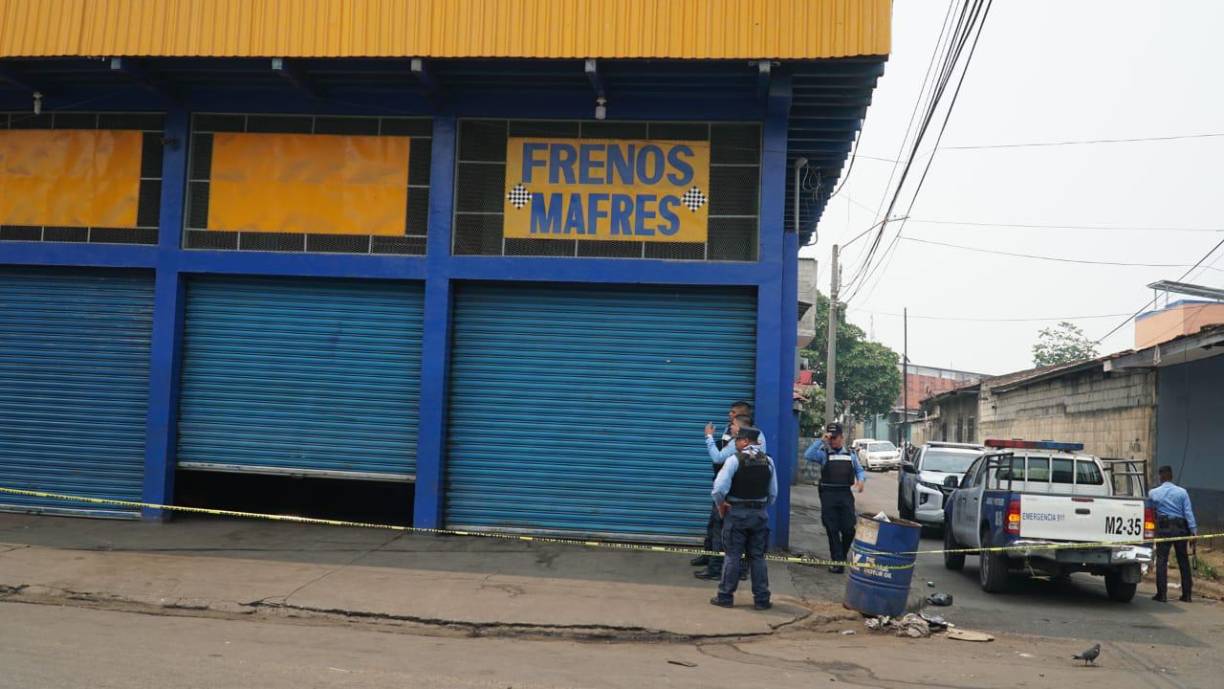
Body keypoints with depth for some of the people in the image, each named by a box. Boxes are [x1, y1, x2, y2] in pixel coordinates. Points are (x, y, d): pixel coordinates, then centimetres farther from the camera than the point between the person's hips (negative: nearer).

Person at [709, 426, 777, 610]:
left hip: (737, 513, -4)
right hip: (760, 514, 4)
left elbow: (719, 488, -18)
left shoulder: (735, 459, -13)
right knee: (757, 557, 10)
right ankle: (761, 599, 11)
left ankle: (725, 596, 10)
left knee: (732, 555, 4)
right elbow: (773, 494, 5)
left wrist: (720, 505, -2)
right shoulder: (768, 461, 3)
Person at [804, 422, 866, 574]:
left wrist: (860, 480, -4)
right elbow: (808, 455, -15)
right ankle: (837, 561, 7)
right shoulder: (824, 453, 2)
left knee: (849, 529, 2)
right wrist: (821, 441, -17)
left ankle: (842, 556, 26)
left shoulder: (851, 454, 13)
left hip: (846, 494, 2)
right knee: (832, 530, 1)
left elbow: (859, 470, 18)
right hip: (828, 494, -2)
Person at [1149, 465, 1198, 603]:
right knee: (1183, 561, 10)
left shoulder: (1153, 493, 0)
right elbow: (1188, 512, -4)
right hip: (1180, 529, 2)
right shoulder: (1182, 492, 1)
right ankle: (1186, 594, 14)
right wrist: (1193, 529, -5)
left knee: (1161, 561, 0)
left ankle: (1162, 594, -3)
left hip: (1163, 529, -2)